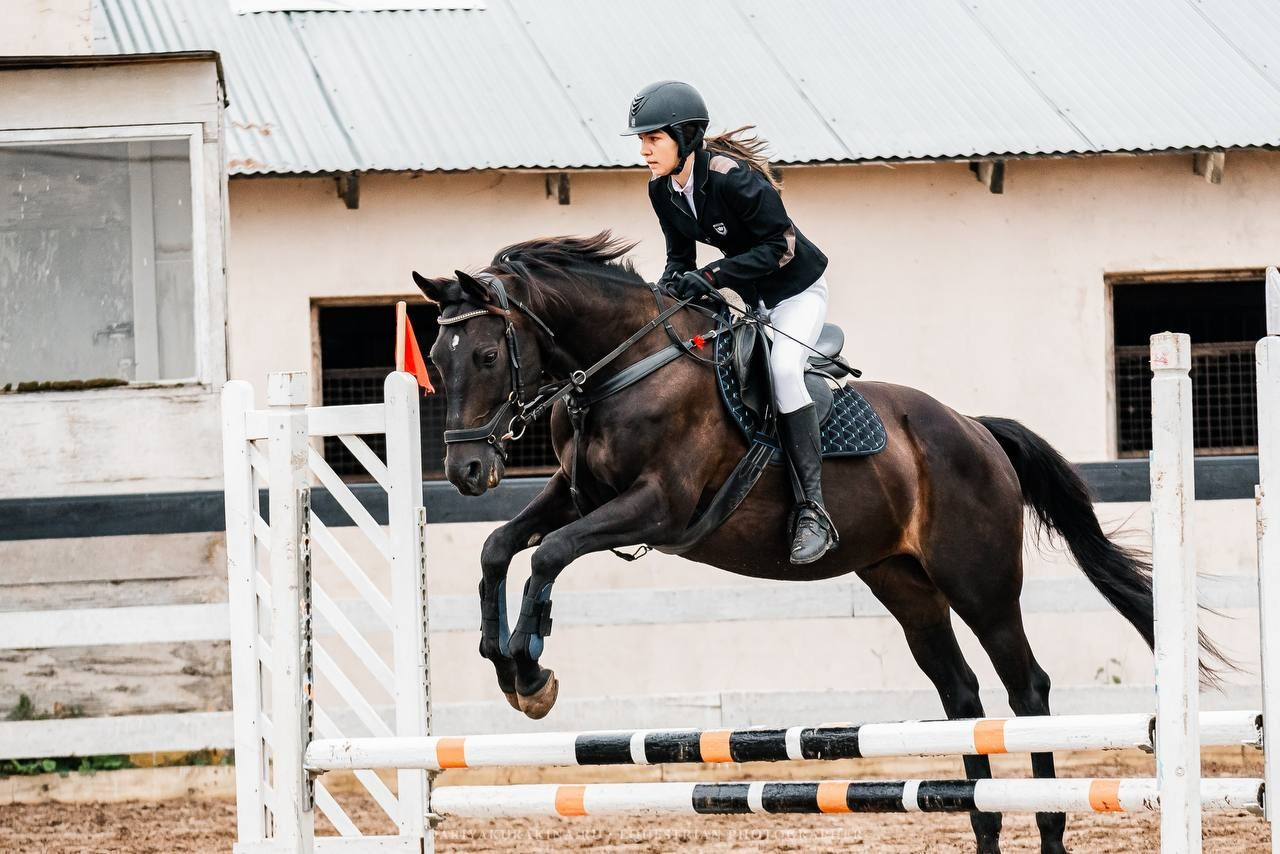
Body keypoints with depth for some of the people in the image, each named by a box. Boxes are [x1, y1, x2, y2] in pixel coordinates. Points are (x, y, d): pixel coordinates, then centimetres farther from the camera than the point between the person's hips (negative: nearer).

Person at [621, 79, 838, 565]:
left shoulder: (735, 179, -30)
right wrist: (671, 285, -17)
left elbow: (780, 246, -27)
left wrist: (711, 276, -33)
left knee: (783, 367, -30)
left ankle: (813, 511, -30)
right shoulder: (663, 191, -6)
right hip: (745, 296, 9)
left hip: (796, 291, -9)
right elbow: (680, 255, 5)